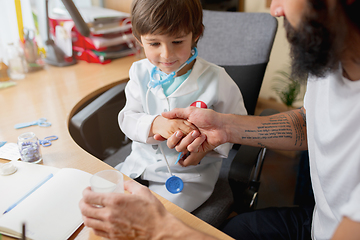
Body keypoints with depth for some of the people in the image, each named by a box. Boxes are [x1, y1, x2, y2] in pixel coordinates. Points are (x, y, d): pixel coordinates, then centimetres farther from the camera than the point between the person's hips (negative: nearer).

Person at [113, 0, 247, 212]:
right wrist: (155, 124, -27)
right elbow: (127, 118, -4)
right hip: (142, 162, 5)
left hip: (189, 175, -4)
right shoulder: (140, 73, -4)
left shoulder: (216, 80, -16)